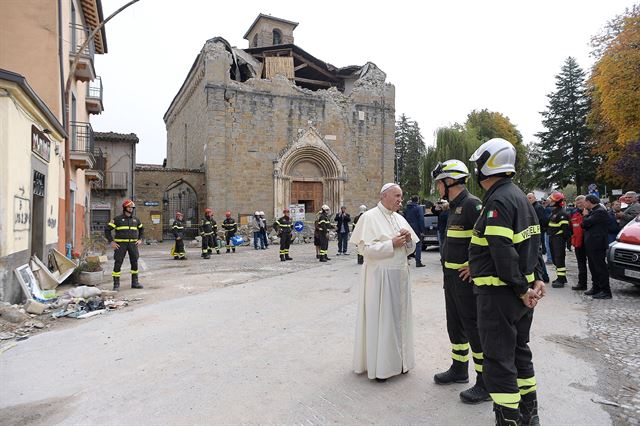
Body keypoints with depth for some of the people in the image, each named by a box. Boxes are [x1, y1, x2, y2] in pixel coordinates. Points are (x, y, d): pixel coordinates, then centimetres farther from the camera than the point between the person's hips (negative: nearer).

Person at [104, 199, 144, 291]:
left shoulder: (135, 219, 12)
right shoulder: (117, 219, -1)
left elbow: (141, 229, 27)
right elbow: (107, 229, -1)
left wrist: (140, 239, 14)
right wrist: (111, 242, -7)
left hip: (133, 244, 4)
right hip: (121, 244, -4)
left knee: (135, 263, 6)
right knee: (118, 263, -5)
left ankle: (135, 282, 17)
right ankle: (116, 284, 3)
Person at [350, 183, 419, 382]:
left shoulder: (400, 219, 12)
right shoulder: (369, 217, -9)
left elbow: (410, 248, 15)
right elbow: (366, 248, -16)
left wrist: (408, 239, -6)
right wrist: (392, 243, -18)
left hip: (400, 275, 7)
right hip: (380, 276, -7)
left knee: (399, 316, 13)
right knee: (379, 318, 1)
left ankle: (398, 358, 28)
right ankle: (378, 364, 15)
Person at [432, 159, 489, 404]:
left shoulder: (472, 204, -17)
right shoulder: (455, 207, 14)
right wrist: (448, 273, 17)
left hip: (466, 279, -10)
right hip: (451, 278, 10)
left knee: (474, 329, 0)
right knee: (455, 326, 20)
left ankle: (486, 384, 14)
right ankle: (459, 370, 37)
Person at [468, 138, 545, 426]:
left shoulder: (498, 200, -19)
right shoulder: (519, 196, 13)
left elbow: (503, 252, -25)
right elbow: (532, 243, 15)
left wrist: (522, 289, -17)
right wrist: (536, 279, 12)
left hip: (499, 294, -11)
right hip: (520, 290, 11)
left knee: (498, 361, -1)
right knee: (519, 350, 22)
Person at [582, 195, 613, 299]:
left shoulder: (600, 212, -15)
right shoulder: (593, 211, 16)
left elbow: (586, 223, -22)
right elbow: (584, 225, 16)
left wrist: (586, 215, -3)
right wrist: (586, 215, 1)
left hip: (597, 244, -10)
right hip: (591, 244, 10)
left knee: (600, 267, -6)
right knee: (593, 267, 15)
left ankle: (606, 291, -1)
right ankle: (596, 288, 24)